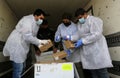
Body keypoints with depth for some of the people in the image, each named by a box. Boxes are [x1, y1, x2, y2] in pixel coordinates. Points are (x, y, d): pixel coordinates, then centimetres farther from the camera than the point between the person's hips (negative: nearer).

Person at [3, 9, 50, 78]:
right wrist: (40, 41, -21)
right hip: (16, 45, -10)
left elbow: (33, 36, 16)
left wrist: (39, 44, 1)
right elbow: (27, 36, -28)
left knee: (21, 68, 13)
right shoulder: (28, 20, -18)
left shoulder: (36, 23, 12)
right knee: (18, 69, -8)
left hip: (22, 46, 10)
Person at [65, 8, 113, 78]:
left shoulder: (94, 20, -6)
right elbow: (79, 35, 12)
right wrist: (70, 37, -5)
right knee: (93, 72, 7)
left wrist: (82, 41, -19)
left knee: (102, 71, -3)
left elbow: (96, 35, -17)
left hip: (97, 49, -6)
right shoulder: (79, 23, 18)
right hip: (86, 52, 6)